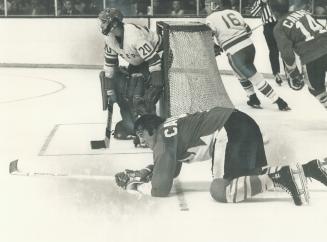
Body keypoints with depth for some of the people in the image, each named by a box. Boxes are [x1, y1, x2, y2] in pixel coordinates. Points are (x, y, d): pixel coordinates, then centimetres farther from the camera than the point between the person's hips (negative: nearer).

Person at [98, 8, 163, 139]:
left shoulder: (134, 35, -36)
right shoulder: (110, 38, -10)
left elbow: (154, 61, -37)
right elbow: (110, 61, 0)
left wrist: (156, 86, -39)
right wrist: (109, 88, -2)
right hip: (138, 62, 9)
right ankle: (129, 124, 16)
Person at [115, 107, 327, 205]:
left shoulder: (163, 138, 0)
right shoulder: (170, 127, 26)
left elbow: (160, 188, -2)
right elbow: (169, 168, 41)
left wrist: (133, 185, 12)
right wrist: (142, 173, 31)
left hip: (231, 132, -10)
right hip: (244, 125, 10)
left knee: (220, 191, -14)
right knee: (256, 176, 21)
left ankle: (281, 177, -24)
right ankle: (309, 168, 7)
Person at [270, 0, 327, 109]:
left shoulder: (279, 28, 6)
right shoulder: (302, 11, 20)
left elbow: (287, 54, -3)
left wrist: (294, 75, 7)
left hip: (311, 57, -4)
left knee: (316, 88, 20)